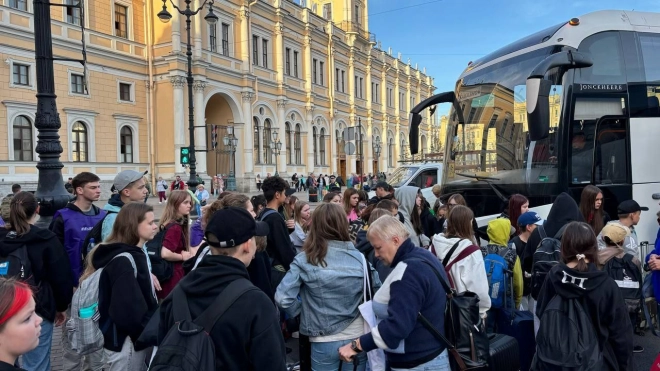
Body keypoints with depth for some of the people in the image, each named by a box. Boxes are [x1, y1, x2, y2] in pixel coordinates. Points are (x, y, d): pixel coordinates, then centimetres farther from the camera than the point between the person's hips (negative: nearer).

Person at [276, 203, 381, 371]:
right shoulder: (359, 258, -8)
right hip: (357, 338, 2)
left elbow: (283, 298, -16)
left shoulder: (304, 260, -12)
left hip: (324, 343, -1)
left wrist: (303, 311, 0)